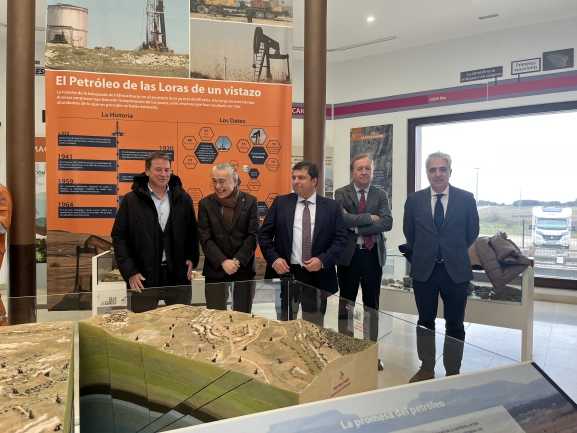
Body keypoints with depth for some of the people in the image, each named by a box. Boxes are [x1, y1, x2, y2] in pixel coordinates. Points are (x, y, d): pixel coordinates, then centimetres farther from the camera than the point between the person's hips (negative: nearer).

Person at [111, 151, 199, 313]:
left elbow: (193, 232, 14)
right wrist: (129, 272, -8)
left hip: (178, 275, 2)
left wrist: (192, 257, 1)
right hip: (143, 278, -2)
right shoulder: (131, 200, -2)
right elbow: (119, 237, -1)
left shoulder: (183, 199, 5)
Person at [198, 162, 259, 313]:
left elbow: (253, 235, -3)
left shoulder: (250, 202, 1)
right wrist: (223, 262, -15)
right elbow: (205, 238, -4)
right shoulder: (205, 204, 2)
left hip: (244, 269, 0)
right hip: (215, 271, 0)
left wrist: (237, 260, -13)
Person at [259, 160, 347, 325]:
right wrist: (274, 259, -10)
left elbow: (341, 240, -1)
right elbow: (264, 234, 3)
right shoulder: (280, 202, 4)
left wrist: (323, 260, -15)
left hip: (318, 277, 0)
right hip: (285, 274, 0)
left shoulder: (332, 207, 3)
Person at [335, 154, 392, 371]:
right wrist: (370, 217, -16)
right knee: (346, 302, 8)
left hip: (373, 254, 2)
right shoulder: (341, 193, -2)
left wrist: (357, 227, -17)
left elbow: (387, 223, -11)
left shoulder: (381, 195, 4)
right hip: (348, 254, -2)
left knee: (372, 303, 9)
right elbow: (342, 219, -20)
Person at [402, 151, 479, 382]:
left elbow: (472, 232, 7)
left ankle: (452, 372, 25)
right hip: (424, 269, 1)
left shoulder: (466, 198, -4)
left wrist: (455, 252, 12)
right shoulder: (414, 200, -1)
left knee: (454, 324, 9)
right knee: (425, 320, 13)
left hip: (455, 269, -1)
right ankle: (426, 368, 29)